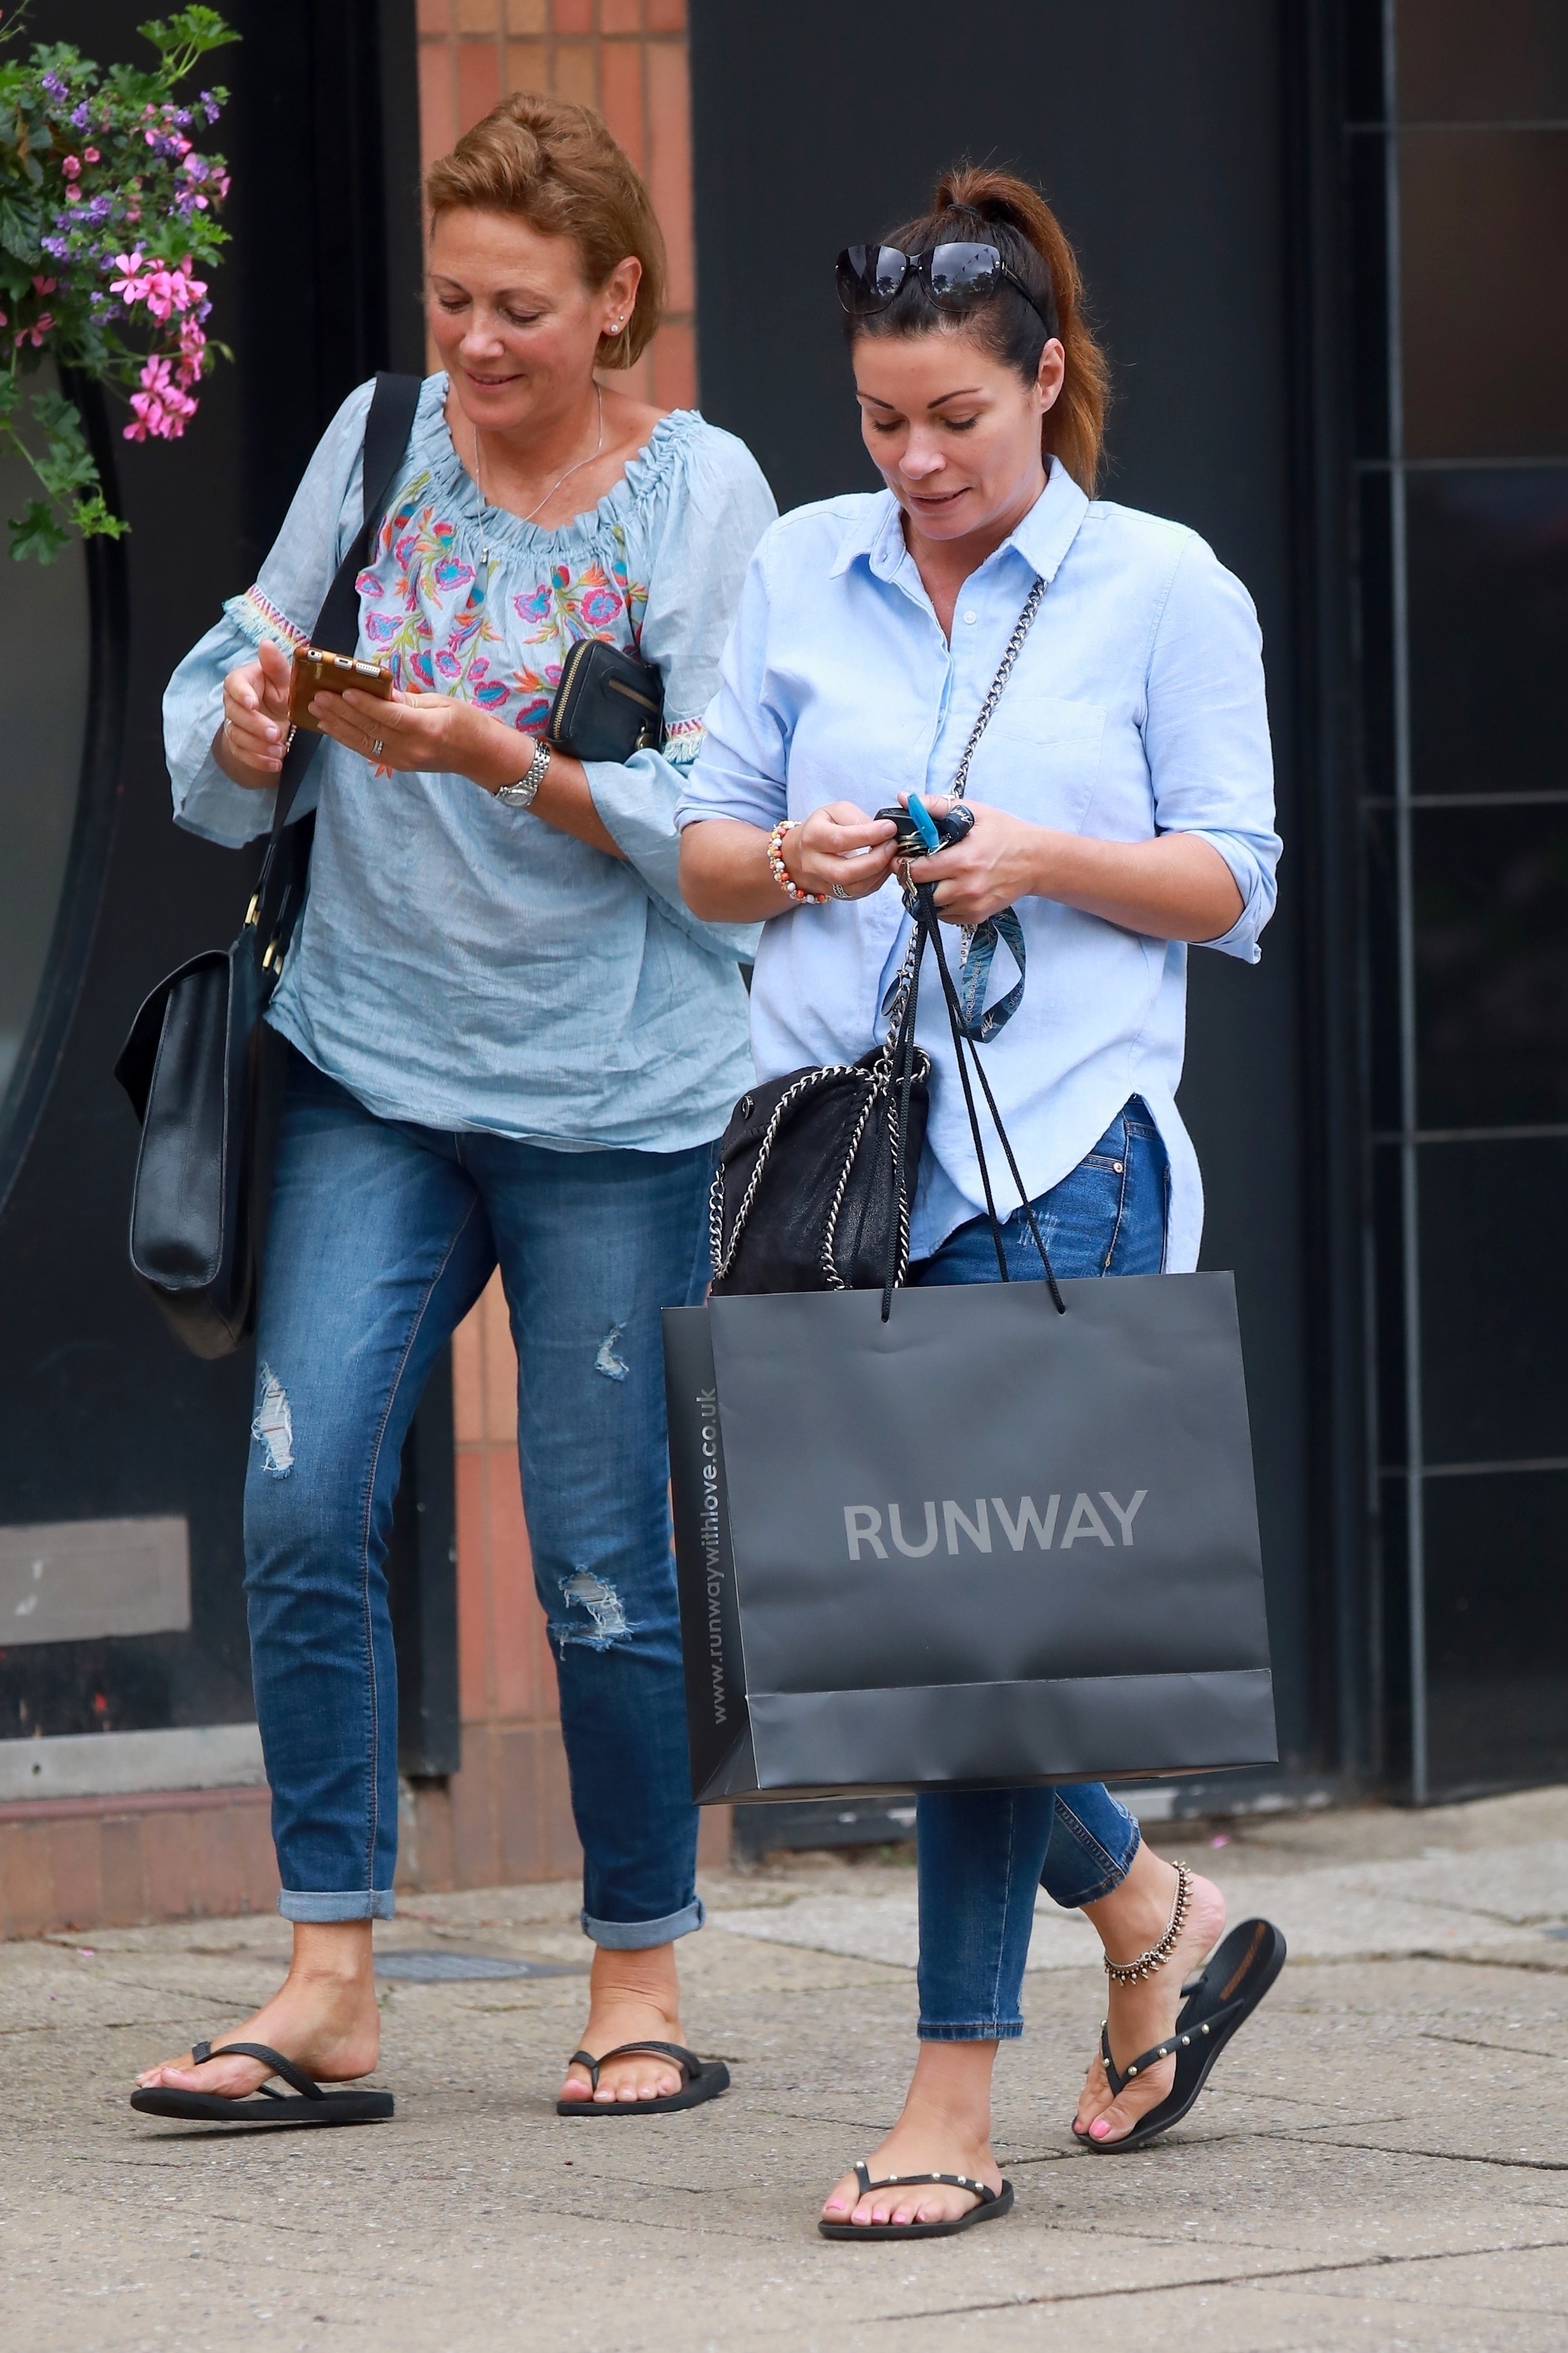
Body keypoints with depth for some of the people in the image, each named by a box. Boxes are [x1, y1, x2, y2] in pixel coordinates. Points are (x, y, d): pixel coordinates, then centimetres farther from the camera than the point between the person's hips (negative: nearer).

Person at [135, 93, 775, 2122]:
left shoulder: (702, 493, -3)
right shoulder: (377, 444, 6)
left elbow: (718, 830, -9)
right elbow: (222, 764, 9)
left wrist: (502, 760, -22)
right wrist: (252, 717, -14)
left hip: (614, 1103, -3)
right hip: (370, 1065, 3)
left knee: (603, 1559, 1)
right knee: (301, 1497, -10)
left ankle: (640, 1974, 17)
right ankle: (328, 1978, -4)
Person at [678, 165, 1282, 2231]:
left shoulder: (1164, 588, 3)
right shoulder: (801, 574, 12)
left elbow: (1231, 878, 2)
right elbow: (702, 844, 14)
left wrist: (1045, 860, -15)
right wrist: (789, 860, -8)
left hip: (1056, 1149, -4)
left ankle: (955, 2099, -5)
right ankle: (1145, 1908, 29)